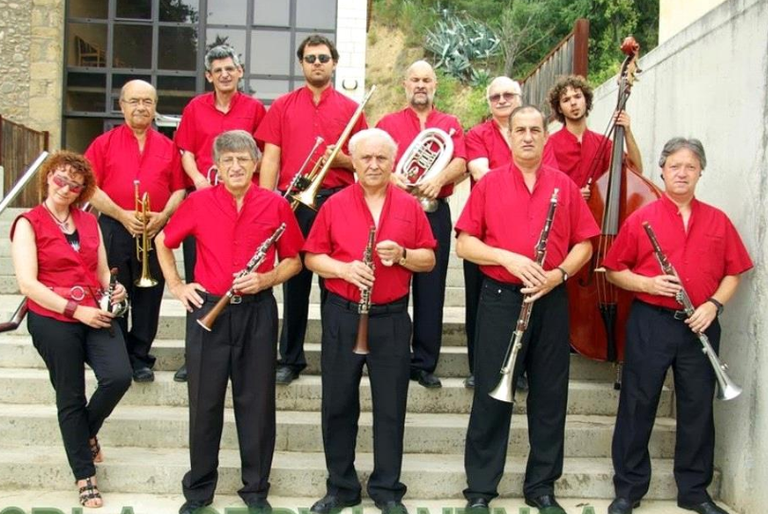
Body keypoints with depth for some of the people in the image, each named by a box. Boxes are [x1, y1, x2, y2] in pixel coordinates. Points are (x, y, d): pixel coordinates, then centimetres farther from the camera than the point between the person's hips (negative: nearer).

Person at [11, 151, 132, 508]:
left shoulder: (89, 222, 12)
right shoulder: (29, 223, -3)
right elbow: (28, 283, -12)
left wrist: (115, 290, -7)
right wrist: (75, 310, -18)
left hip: (94, 314, 4)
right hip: (53, 321, -4)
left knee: (119, 376, -16)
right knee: (70, 398, 5)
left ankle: (87, 432, 17)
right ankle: (85, 476, 21)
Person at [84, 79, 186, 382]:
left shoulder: (168, 147, 10)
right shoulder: (104, 143, 6)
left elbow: (179, 189, 8)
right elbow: (90, 187, -1)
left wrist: (164, 215, -10)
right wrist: (121, 215, -13)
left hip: (156, 232, 1)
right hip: (114, 231, -1)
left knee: (149, 297, 5)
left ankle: (140, 358, 17)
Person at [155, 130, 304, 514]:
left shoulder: (275, 205, -1)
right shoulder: (199, 203, 0)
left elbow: (293, 260, 7)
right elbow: (164, 242, 14)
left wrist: (266, 280, -11)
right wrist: (176, 286, 6)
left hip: (257, 313, 0)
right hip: (208, 309, 0)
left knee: (256, 402, 6)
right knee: (205, 402, 7)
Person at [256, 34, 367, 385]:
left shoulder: (350, 109, 9)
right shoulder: (282, 106, 10)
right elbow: (270, 158, 3)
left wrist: (343, 160, -10)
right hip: (293, 202, 0)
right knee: (295, 282, 5)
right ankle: (290, 359, 15)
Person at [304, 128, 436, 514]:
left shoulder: (409, 206, 3)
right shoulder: (334, 206, 1)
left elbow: (429, 260, 5)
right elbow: (311, 258, 1)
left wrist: (402, 255, -15)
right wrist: (344, 268, -17)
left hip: (392, 317, 0)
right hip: (342, 315, 0)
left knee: (391, 406, 6)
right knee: (338, 404, 7)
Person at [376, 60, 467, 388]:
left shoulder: (450, 124, 14)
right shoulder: (389, 122, 13)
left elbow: (460, 163, -2)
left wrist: (439, 179, -22)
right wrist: (390, 177, -22)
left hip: (435, 211, 1)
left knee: (431, 287, 1)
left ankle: (424, 364, 8)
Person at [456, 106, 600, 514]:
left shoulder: (565, 186, 8)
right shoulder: (488, 184, 3)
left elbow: (584, 244, 8)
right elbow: (464, 243, -1)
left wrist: (560, 273, -10)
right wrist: (507, 258, -15)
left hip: (551, 301, 2)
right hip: (500, 299, -2)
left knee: (550, 396, 8)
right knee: (492, 394, 2)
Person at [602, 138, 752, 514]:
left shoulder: (718, 221, 7)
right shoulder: (641, 219, 0)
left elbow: (733, 272, 9)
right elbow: (615, 270, 2)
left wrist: (714, 304, -7)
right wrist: (648, 284, -14)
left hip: (700, 326, 2)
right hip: (650, 323, -2)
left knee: (698, 407, 10)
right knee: (637, 405, 4)